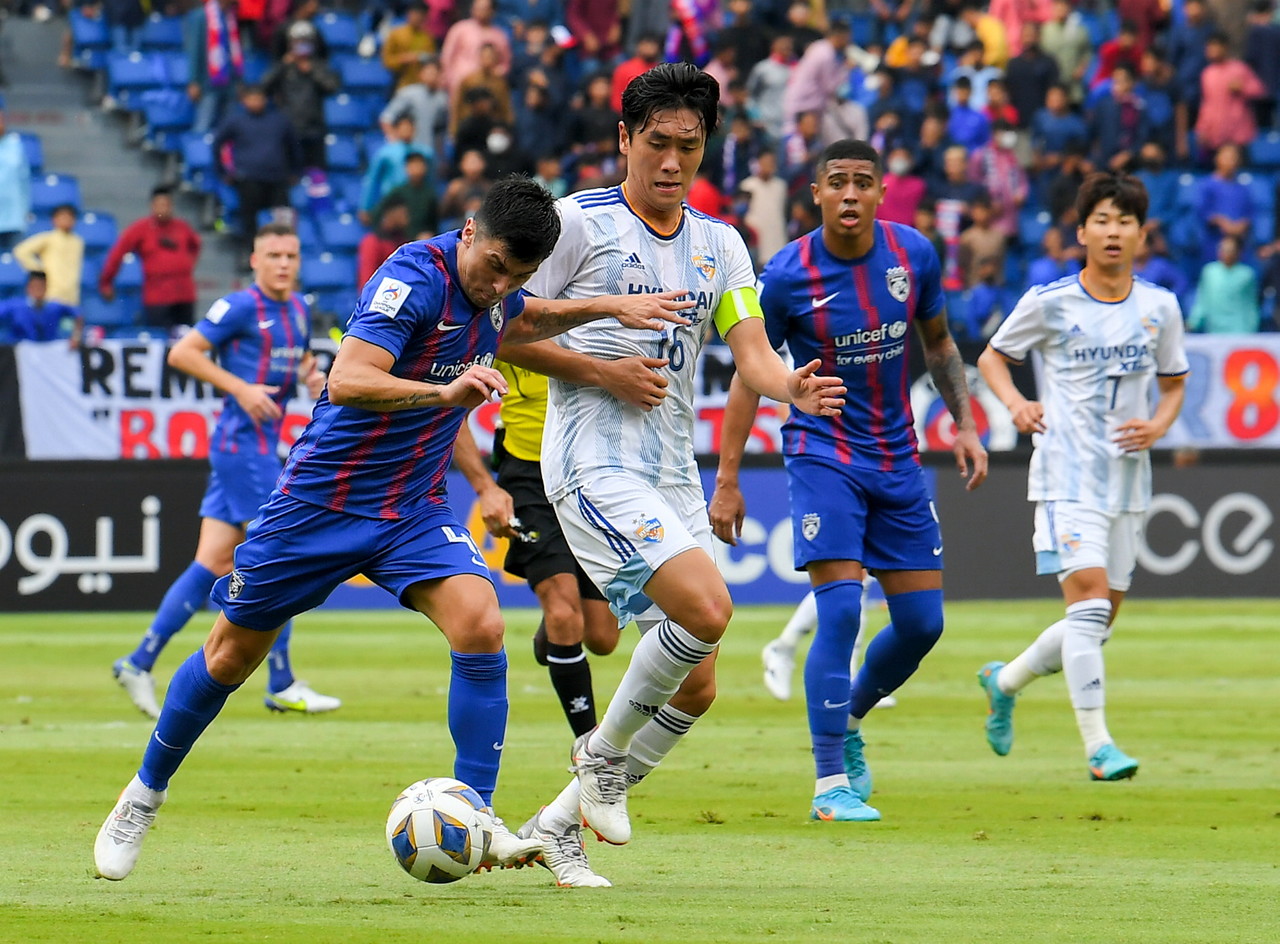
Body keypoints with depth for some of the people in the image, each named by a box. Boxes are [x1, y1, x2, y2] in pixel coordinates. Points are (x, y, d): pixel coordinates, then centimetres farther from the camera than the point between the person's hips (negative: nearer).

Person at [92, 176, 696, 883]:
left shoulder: (491, 288, 1)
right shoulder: (414, 279, -23)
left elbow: (523, 322, 27)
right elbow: (348, 380, -37)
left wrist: (606, 307, 12)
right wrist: (444, 392, -51)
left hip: (414, 511, 5)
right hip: (322, 501, -5)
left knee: (479, 625, -20)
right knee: (233, 653, 8)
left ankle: (476, 819, -17)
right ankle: (145, 793, 30)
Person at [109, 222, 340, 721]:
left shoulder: (298, 309, 14)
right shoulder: (241, 307, -11)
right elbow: (182, 353, -13)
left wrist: (313, 375, 8)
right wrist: (241, 387, -19)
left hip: (262, 446, 9)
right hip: (244, 442, -9)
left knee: (213, 563, 6)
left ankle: (140, 661, 8)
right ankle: (282, 685, -4)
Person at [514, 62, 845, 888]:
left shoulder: (718, 245, 12)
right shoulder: (579, 223, -4)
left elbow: (752, 353, 3)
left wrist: (794, 387, -19)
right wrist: (604, 371, -15)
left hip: (674, 471, 7)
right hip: (593, 461, -7)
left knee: (696, 688, 4)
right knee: (707, 608, -26)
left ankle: (560, 822, 17)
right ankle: (604, 753, -4)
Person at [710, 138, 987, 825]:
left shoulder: (913, 254, -3)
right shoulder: (789, 274, -13)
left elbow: (938, 342, 14)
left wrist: (964, 424, 5)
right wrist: (726, 479, -7)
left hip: (897, 459, 5)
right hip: (822, 452, -5)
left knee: (922, 621, 5)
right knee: (840, 609, -17)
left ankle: (847, 722, 32)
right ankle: (831, 785, -11)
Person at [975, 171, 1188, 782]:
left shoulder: (1159, 308, 5)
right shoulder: (1050, 303, -4)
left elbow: (1174, 384, 18)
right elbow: (992, 356, 9)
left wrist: (1156, 426, -3)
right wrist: (1015, 402, -11)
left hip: (1128, 478, 5)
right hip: (1067, 474, -5)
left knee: (1099, 619, 9)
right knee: (1089, 599, -19)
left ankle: (1005, 682, 35)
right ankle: (1098, 746, -18)